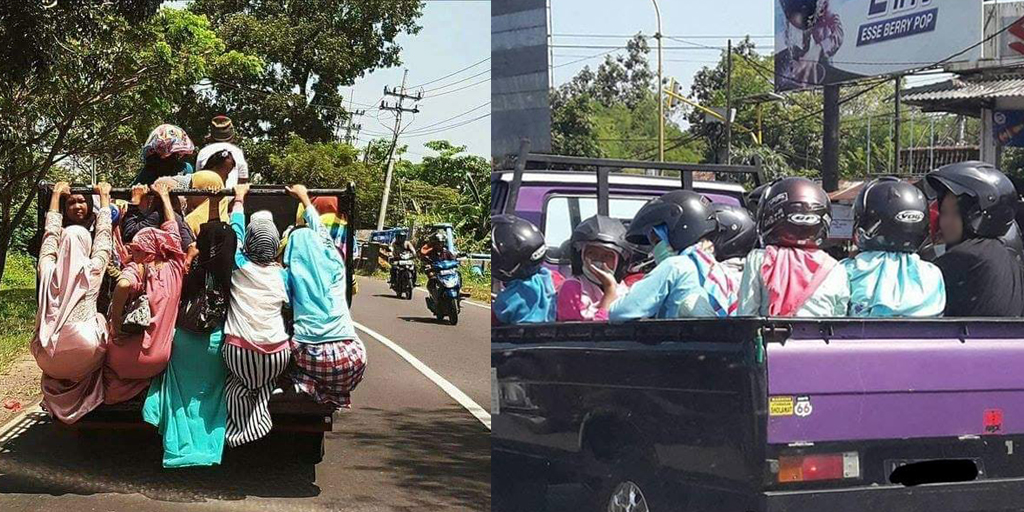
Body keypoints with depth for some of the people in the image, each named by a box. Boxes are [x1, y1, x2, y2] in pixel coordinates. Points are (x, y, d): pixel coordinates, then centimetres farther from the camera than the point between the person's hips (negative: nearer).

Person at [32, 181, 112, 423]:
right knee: (101, 321, 24)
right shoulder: (92, 271, 1)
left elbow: (51, 232, 21)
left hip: (48, 358, 4)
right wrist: (104, 196, 26)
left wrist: (56, 195, 33)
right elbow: (103, 232, 15)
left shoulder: (48, 271, 6)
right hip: (83, 355, -4)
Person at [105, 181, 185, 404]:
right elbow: (172, 228, 15)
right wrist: (164, 196, 28)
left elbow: (123, 285, -36)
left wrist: (115, 325, -24)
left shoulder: (136, 270, -12)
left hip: (128, 360, -4)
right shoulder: (174, 268, 0)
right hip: (159, 361, 4)